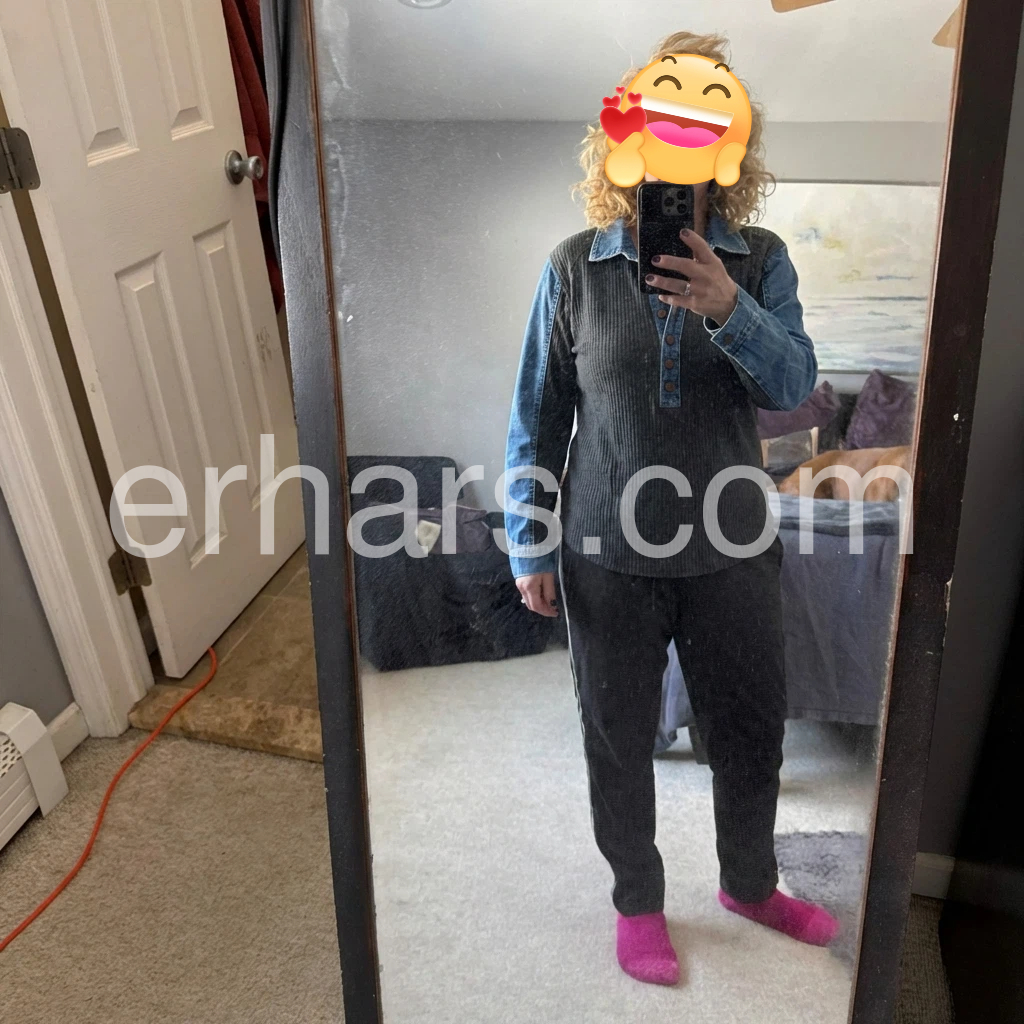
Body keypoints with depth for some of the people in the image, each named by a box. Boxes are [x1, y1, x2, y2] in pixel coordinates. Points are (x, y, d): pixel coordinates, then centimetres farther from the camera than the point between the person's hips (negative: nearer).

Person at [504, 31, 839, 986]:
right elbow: (536, 416, -3)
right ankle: (638, 901, 41)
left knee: (751, 730, 17)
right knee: (619, 739, 14)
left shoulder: (760, 262, -2)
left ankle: (750, 882, 47)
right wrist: (530, 548, -4)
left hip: (731, 549, 2)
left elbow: (795, 386, -14)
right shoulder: (574, 267, -6)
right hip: (609, 558, -1)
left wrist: (729, 310, -33)